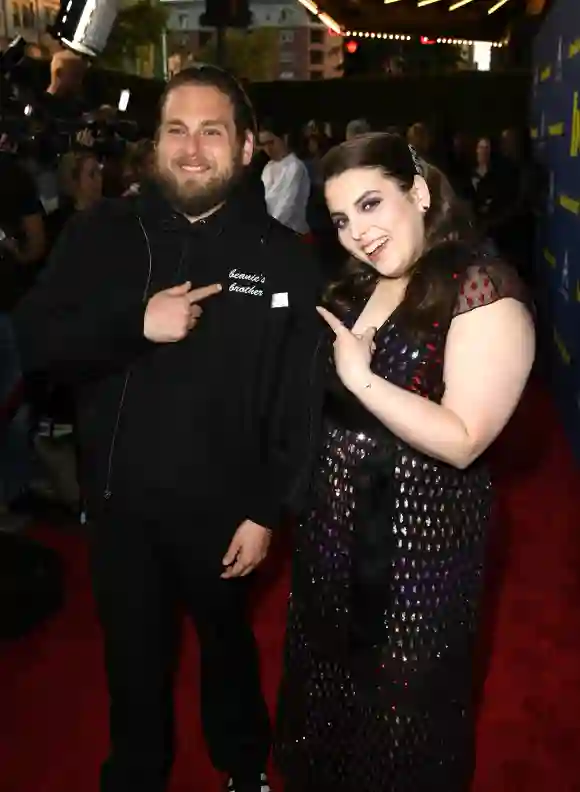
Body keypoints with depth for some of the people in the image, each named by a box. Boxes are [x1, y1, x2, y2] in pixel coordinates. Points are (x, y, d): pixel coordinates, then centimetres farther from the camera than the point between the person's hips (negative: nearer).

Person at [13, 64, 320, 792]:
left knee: (227, 644, 23)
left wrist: (268, 510, -9)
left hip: (222, 507, -1)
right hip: (118, 501, 1)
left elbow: (298, 401, -7)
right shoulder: (101, 233, -4)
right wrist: (135, 323, -23)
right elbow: (33, 342, -8)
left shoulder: (283, 256, -8)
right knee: (133, 656, 20)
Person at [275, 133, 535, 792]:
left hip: (416, 540, -7)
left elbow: (462, 441, -25)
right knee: (331, 690, 27)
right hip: (335, 529, 8)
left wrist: (364, 379, -31)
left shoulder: (481, 291, -19)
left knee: (401, 707, 16)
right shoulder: (356, 288, 6)